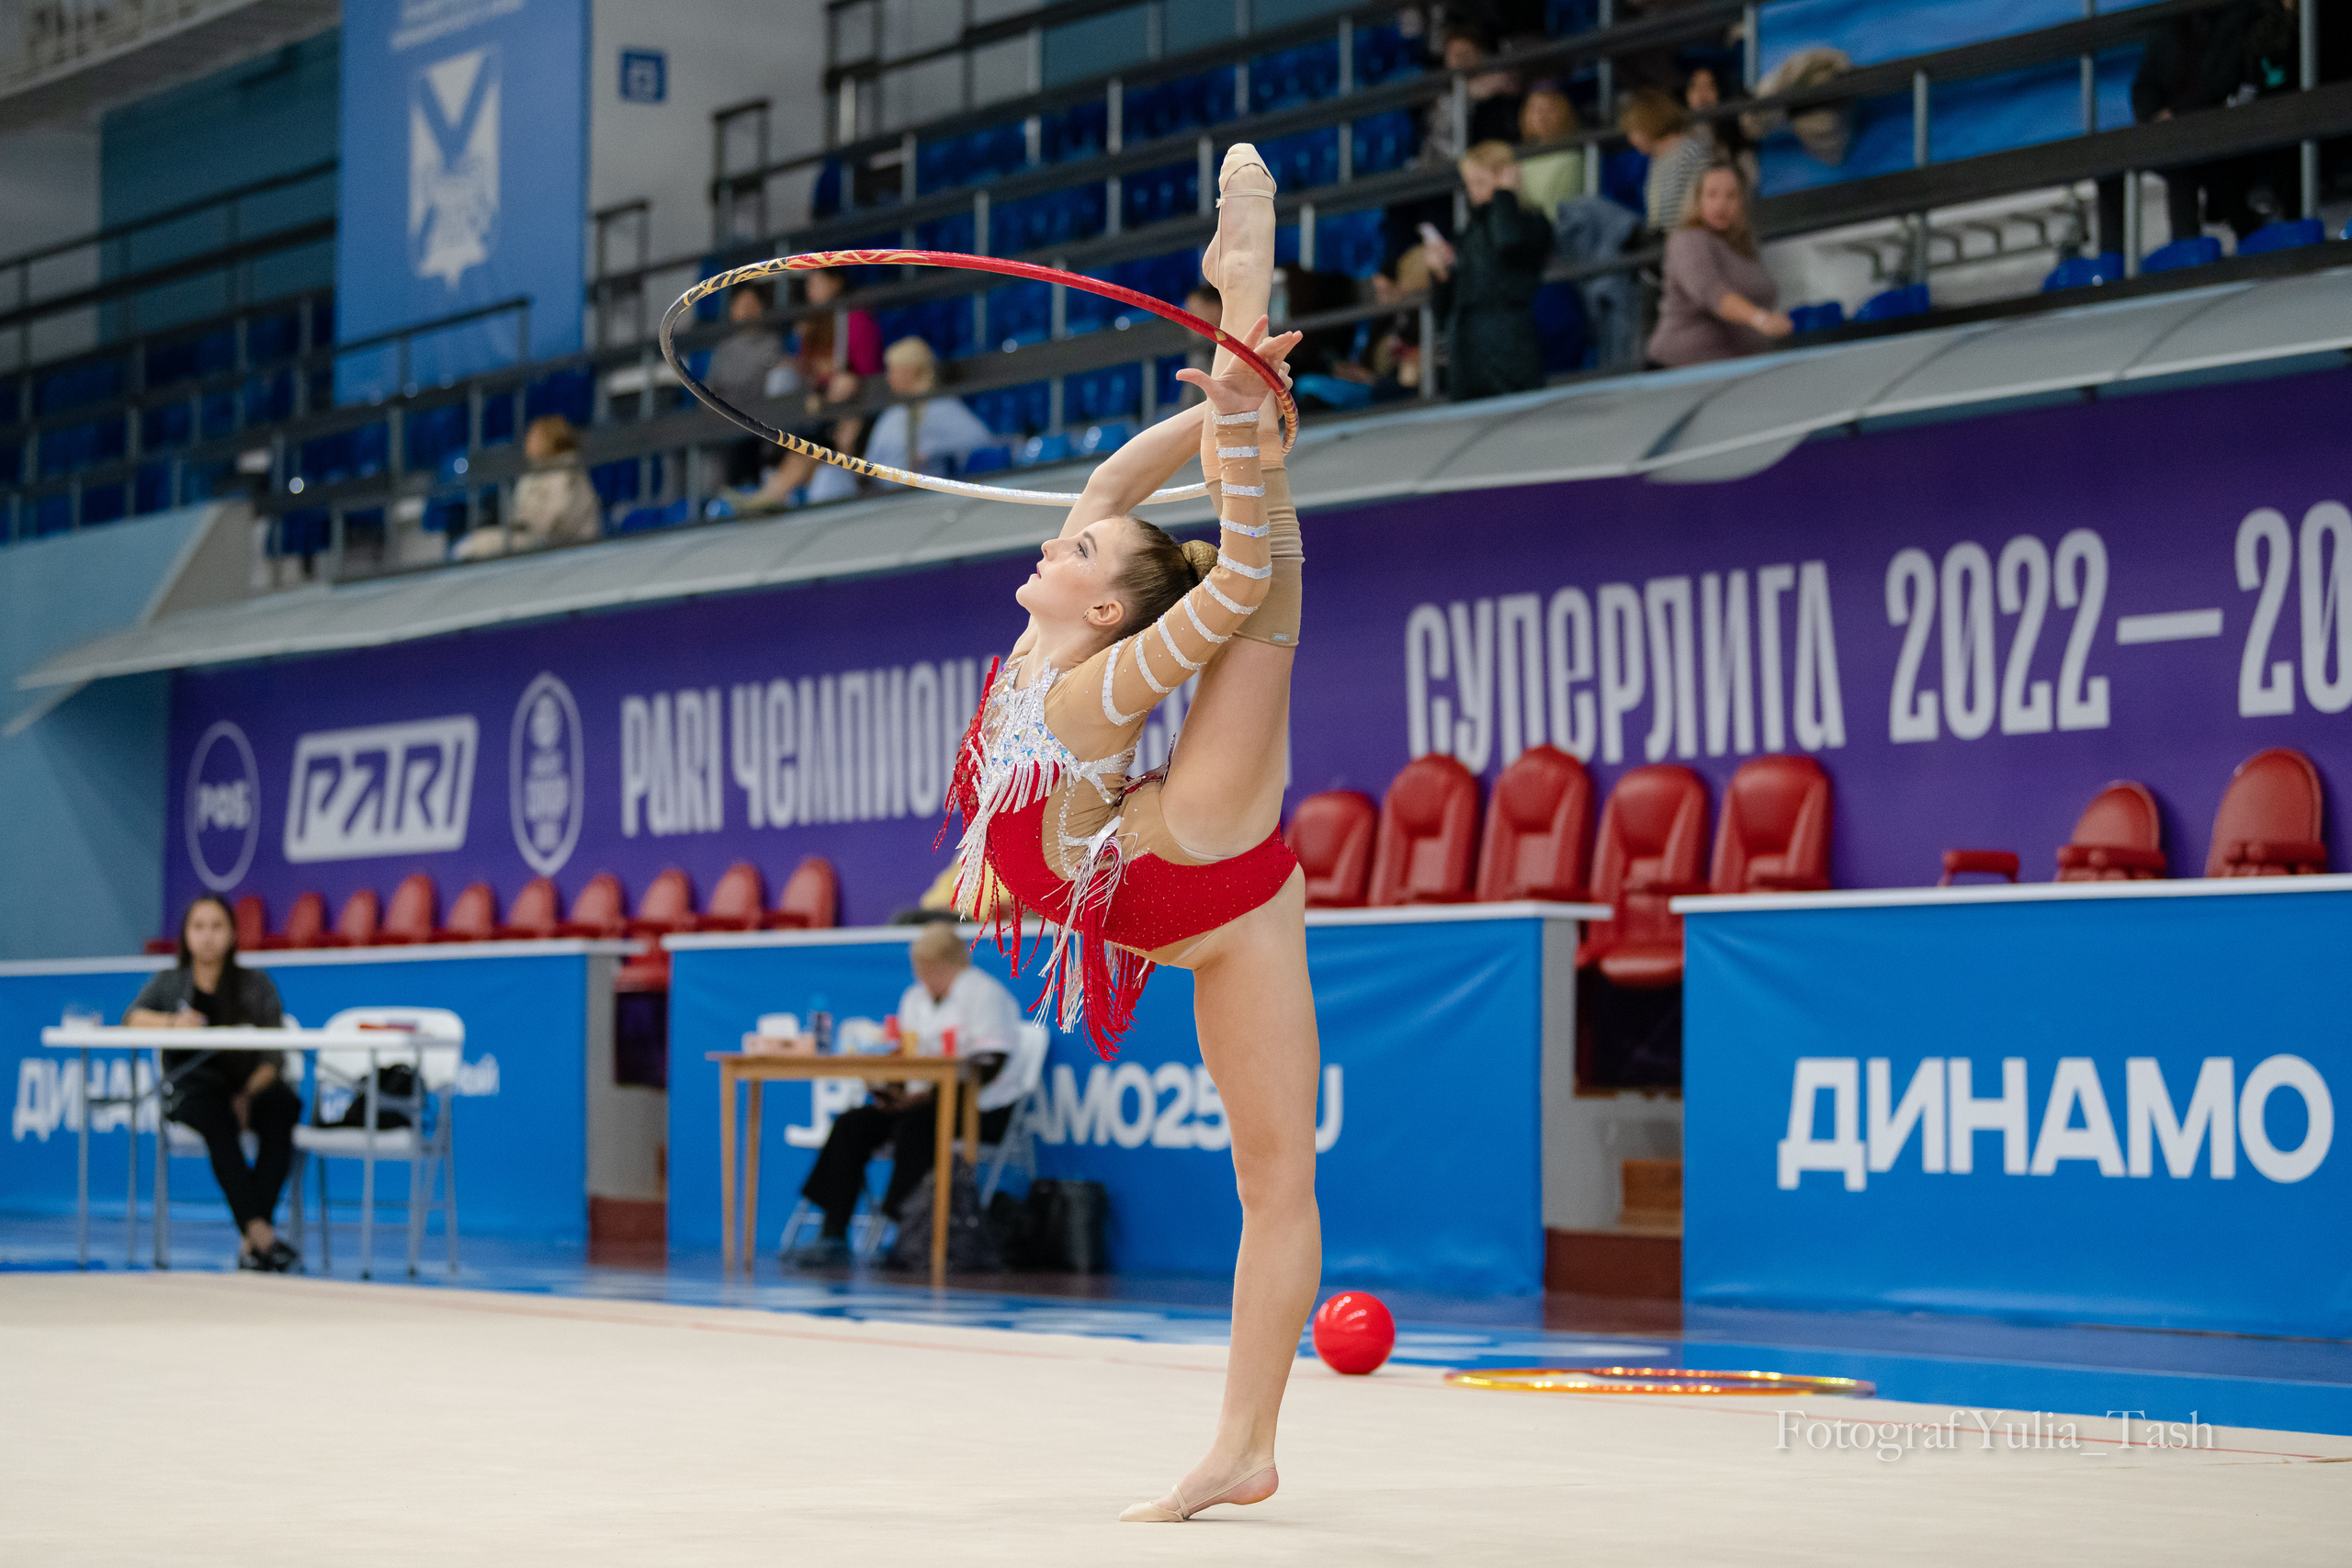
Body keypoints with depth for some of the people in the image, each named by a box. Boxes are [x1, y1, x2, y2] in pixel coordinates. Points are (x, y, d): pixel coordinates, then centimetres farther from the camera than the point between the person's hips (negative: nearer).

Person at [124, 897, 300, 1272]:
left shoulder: (256, 984, 12)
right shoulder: (169, 982, 14)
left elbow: (274, 1057, 2)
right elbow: (133, 1019, -6)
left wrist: (249, 1093, -18)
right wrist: (172, 1022, -28)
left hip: (251, 1086, 1)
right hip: (192, 1087, -1)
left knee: (283, 1107, -34)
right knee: (217, 1118, -37)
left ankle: (250, 1242, -39)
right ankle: (259, 1233, -45)